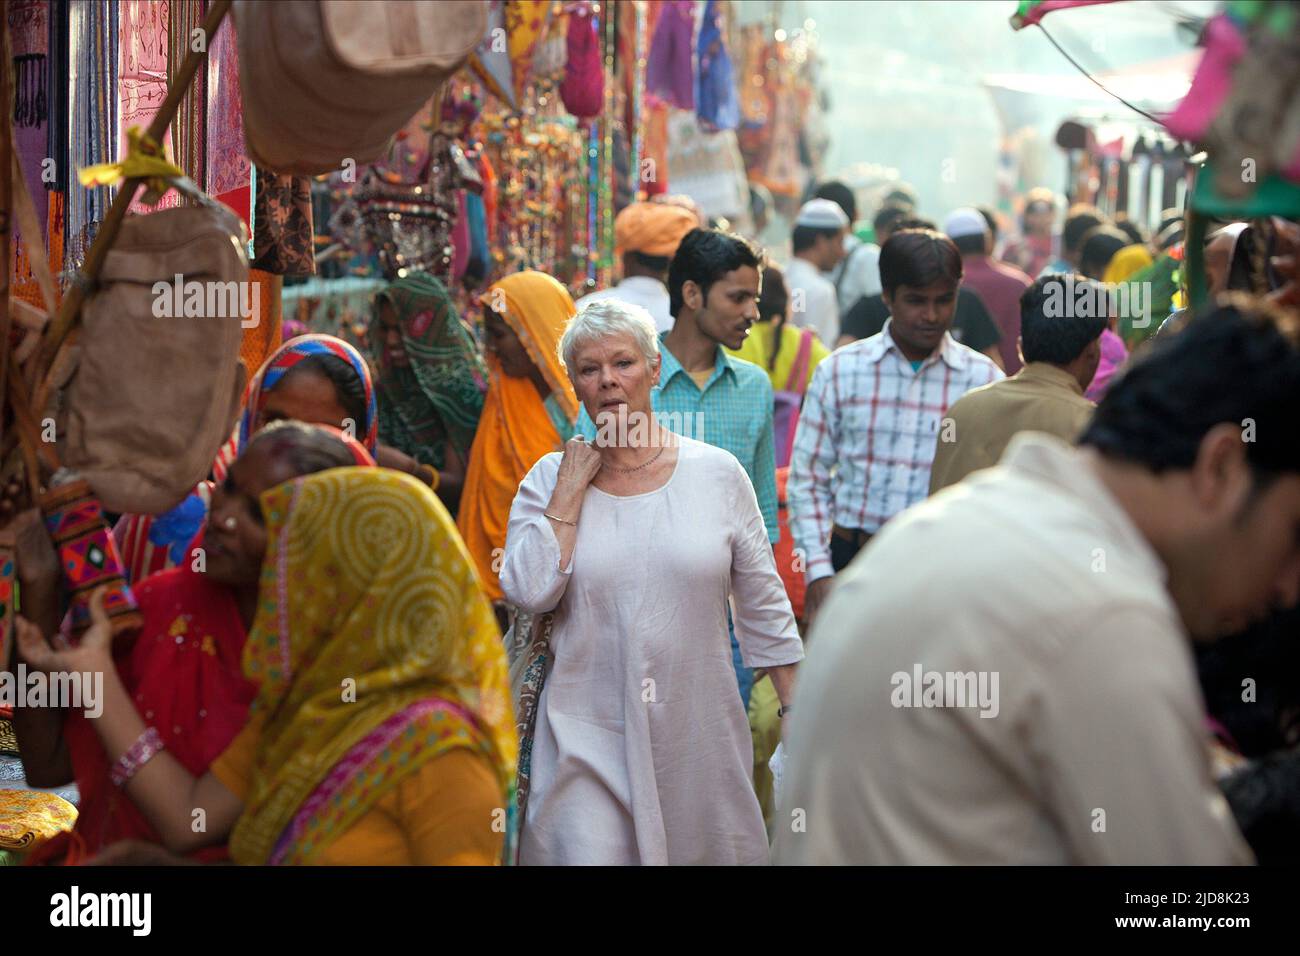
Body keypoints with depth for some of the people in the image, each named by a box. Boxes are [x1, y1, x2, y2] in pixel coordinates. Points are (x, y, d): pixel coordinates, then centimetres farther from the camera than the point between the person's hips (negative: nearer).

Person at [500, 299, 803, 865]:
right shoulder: (549, 480, 3)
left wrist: (795, 710, 7)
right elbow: (529, 592, -12)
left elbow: (764, 605, 8)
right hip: (588, 738, -1)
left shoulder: (718, 474, 2)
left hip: (697, 731, 1)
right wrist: (571, 490, -8)